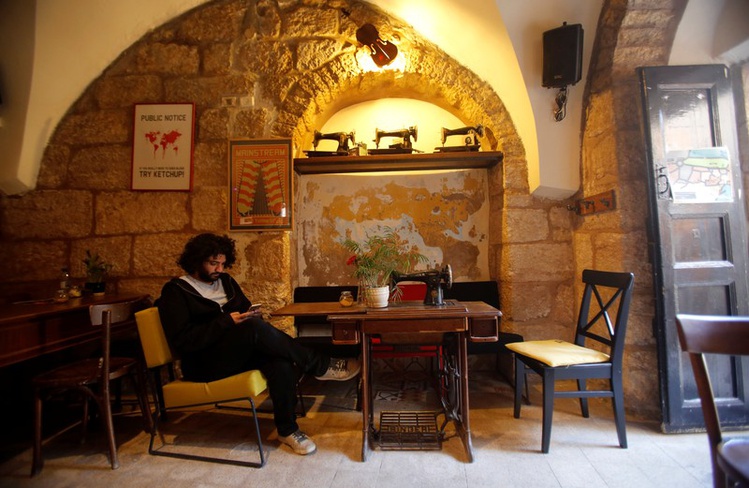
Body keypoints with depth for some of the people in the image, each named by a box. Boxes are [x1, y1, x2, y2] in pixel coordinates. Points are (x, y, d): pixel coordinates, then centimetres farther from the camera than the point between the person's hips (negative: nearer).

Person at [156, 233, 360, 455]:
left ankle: (287, 429, -13)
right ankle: (321, 366, -25)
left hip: (237, 353, 6)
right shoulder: (175, 290, -3)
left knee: (280, 360, -28)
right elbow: (182, 341, -14)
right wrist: (227, 321, -22)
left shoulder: (225, 281, 15)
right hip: (204, 365, -6)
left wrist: (253, 316, -5)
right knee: (254, 328, -35)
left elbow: (247, 311, 20)